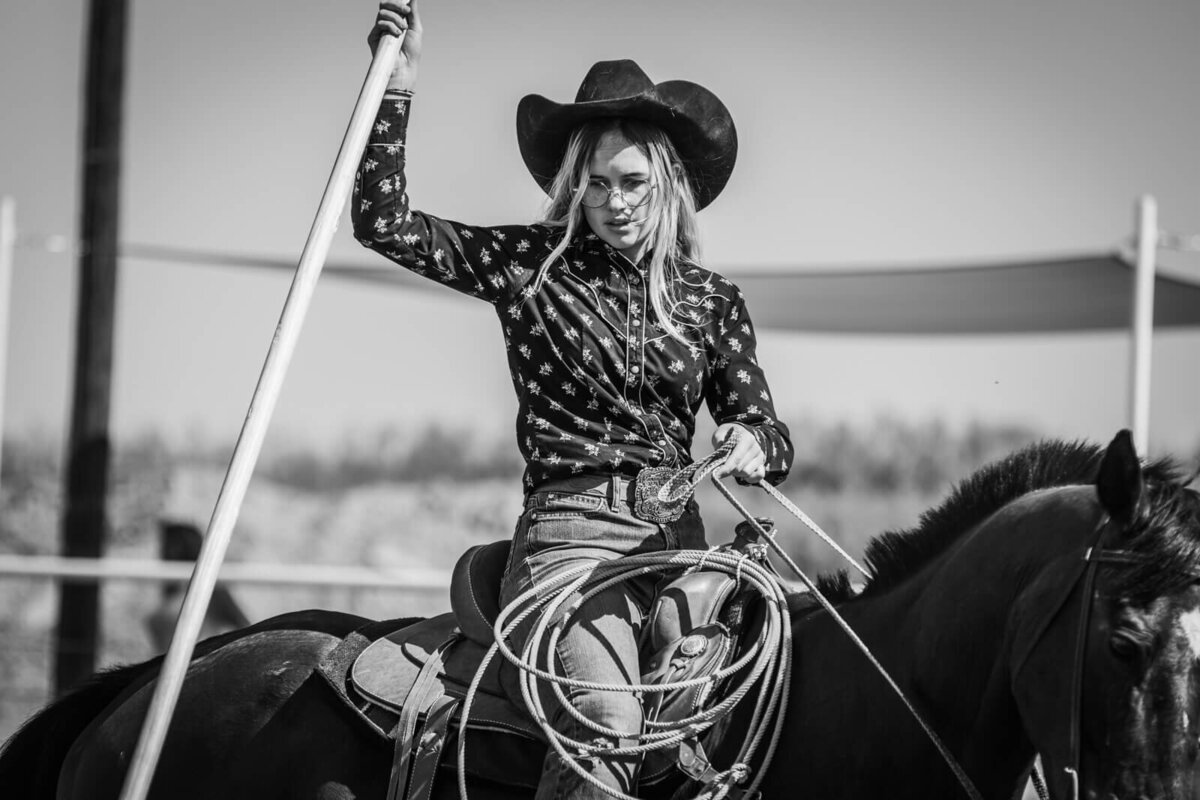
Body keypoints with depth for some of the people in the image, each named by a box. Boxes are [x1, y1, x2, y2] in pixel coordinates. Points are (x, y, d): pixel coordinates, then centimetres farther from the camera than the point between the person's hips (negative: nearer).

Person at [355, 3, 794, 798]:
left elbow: (766, 426, 16)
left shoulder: (711, 299, 15)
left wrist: (753, 444, -9)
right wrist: (397, 92, -5)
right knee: (606, 725, -27)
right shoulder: (530, 263, 8)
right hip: (571, 525, -3)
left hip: (679, 531, 3)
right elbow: (386, 224, 3)